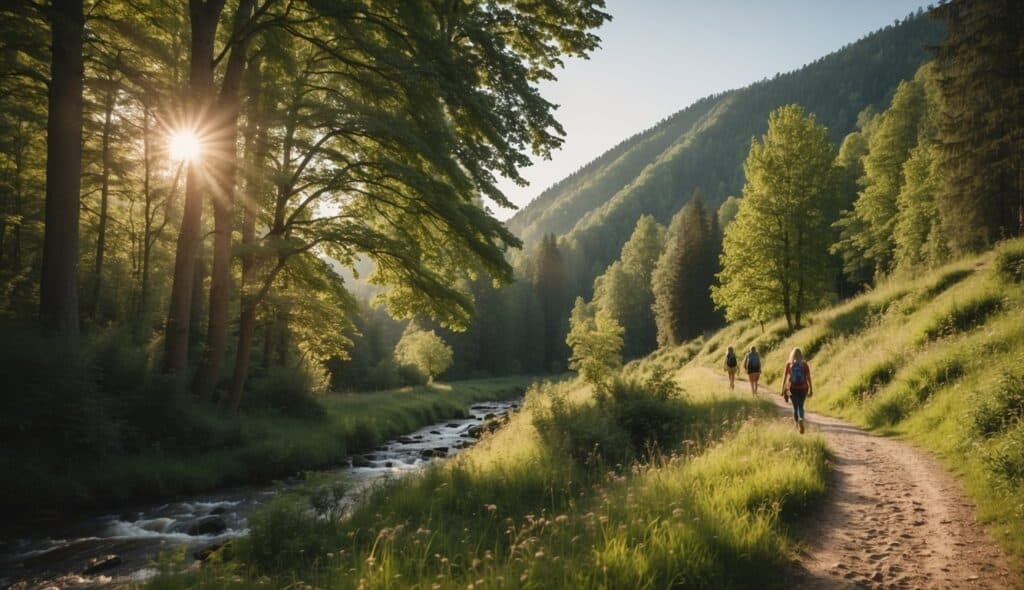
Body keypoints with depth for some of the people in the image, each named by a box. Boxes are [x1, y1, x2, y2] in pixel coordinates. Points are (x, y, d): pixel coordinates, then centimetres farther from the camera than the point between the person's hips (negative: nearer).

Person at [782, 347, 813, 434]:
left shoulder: (789, 364, -3)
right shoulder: (805, 364, -4)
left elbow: (785, 377, -3)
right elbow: (808, 378, -4)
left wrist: (783, 390, 3)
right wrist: (811, 389, 3)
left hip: (792, 388, 0)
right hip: (803, 388, 0)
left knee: (795, 407, 14)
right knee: (801, 407, 9)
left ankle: (797, 424, 15)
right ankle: (801, 420, -19)